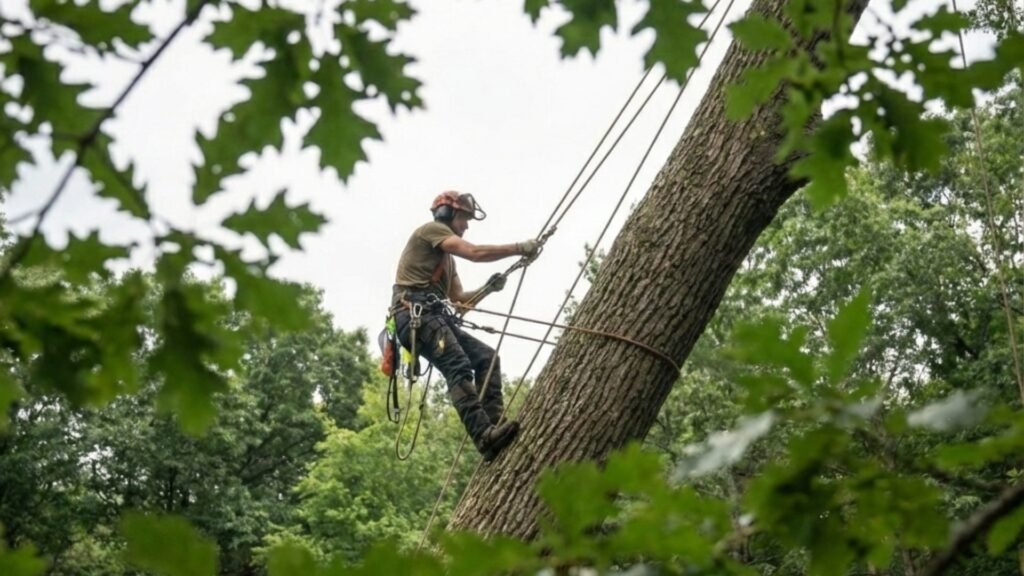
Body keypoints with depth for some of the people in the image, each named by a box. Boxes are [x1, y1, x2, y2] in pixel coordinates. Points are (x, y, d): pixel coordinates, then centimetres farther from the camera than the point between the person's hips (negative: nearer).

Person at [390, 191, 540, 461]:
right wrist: (519, 248, -5)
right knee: (459, 367, -27)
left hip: (435, 316, 10)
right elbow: (475, 252, -10)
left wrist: (488, 287, 12)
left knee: (486, 357, -2)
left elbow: (457, 297, 27)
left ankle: (492, 424, -13)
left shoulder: (447, 258, 34)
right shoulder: (431, 230, 3)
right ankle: (484, 435, -40)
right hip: (415, 313, -10)